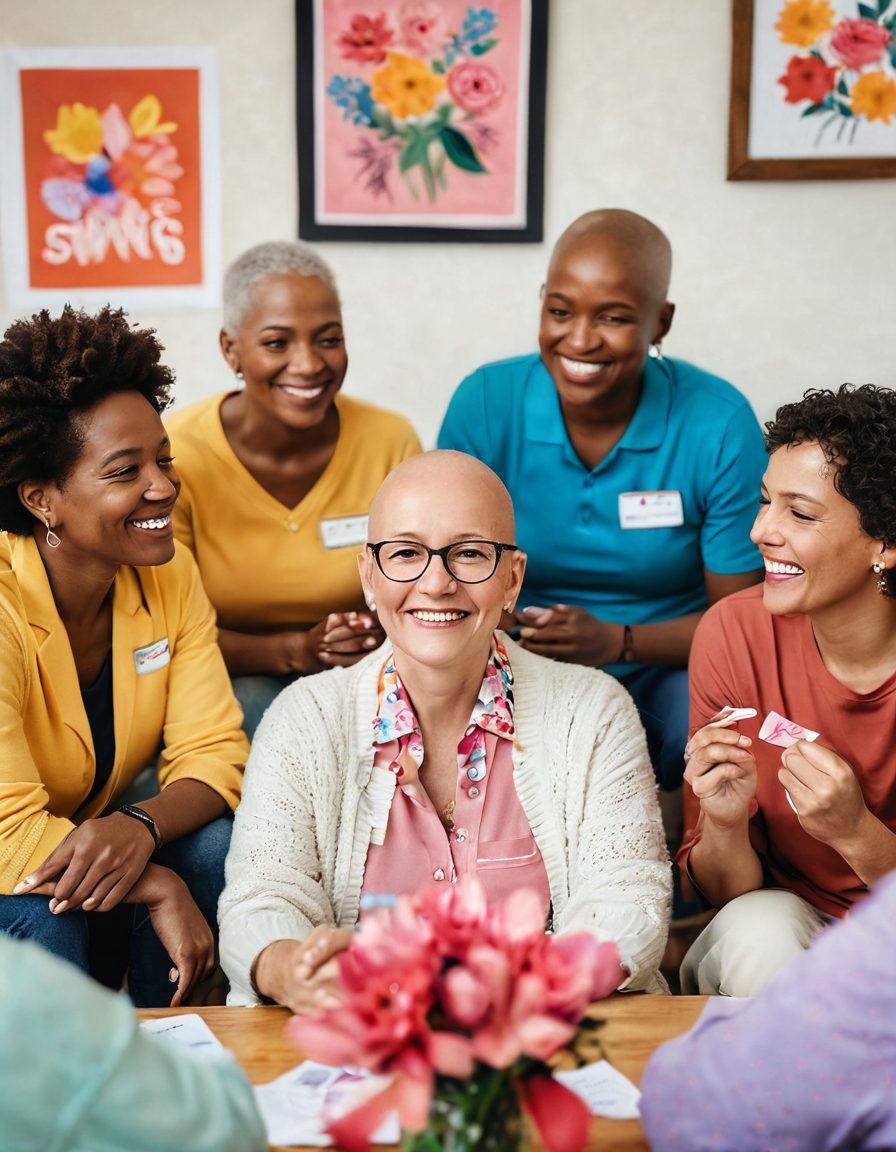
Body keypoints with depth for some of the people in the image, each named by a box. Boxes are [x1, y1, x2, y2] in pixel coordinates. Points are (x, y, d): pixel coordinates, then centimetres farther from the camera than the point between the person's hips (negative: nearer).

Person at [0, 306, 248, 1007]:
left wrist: (141, 828, -31)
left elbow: (213, 752, -10)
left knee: (217, 848, -21)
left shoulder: (171, 575, -7)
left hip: (93, 847, 5)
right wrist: (161, 888, -27)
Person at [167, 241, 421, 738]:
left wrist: (385, 633, -19)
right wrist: (293, 651, -25)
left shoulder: (393, 442, -6)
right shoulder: (175, 456, -15)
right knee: (254, 708, -35)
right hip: (228, 680, -2)